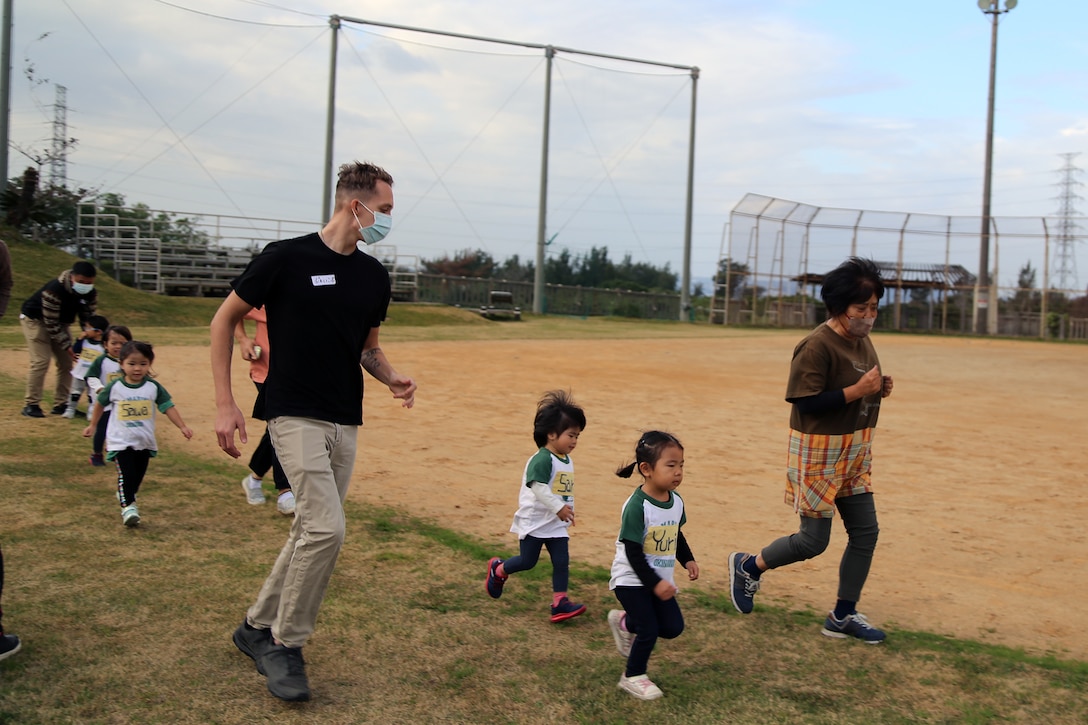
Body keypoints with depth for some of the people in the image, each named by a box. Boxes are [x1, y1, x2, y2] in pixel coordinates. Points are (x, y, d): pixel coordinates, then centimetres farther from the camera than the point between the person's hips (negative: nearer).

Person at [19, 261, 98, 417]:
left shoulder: (90, 294, -16)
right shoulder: (54, 291, -35)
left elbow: (89, 318, -5)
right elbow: (50, 323, -29)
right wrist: (67, 345, -29)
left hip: (60, 323, 7)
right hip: (36, 320, -7)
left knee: (67, 362, 2)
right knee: (40, 361, -17)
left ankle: (60, 404, 11)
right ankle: (31, 404, -8)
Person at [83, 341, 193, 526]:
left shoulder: (154, 387, -6)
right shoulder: (114, 387, -7)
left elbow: (168, 407, -7)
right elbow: (100, 404, 9)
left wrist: (182, 427, -15)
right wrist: (92, 425, 17)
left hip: (145, 441, 3)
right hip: (121, 441, -3)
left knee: (138, 474, 15)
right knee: (126, 474, -15)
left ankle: (127, 495, 37)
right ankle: (127, 506, -14)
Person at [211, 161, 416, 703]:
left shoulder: (374, 275, 9)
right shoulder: (286, 258, -9)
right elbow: (224, 319, -1)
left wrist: (392, 379, -1)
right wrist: (225, 404, -6)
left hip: (345, 423, 7)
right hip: (294, 415, -7)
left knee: (311, 532, 11)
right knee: (326, 528, -17)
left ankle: (257, 628, 30)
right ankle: (286, 646, 1)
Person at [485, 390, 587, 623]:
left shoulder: (567, 461, 9)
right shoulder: (542, 459, -19)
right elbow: (538, 487, -29)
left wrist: (567, 511, 17)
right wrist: (559, 508, -35)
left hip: (557, 523, 7)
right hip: (534, 521, -7)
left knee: (562, 561, 0)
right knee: (527, 561, 3)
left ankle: (559, 602, 2)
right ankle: (497, 570, 29)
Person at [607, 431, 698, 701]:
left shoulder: (676, 501, -3)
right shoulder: (637, 506, -26)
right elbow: (633, 552, -23)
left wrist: (688, 560, 2)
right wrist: (654, 583, -23)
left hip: (659, 580, 7)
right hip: (632, 580, -7)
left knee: (673, 627, 7)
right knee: (650, 630, -6)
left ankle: (624, 622, 30)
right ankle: (633, 677, 18)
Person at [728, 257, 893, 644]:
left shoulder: (862, 339, 7)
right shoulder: (817, 345, -20)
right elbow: (806, 402, -24)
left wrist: (879, 388, -3)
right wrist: (857, 391, -27)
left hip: (855, 451, 9)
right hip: (819, 451, -9)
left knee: (866, 531, 9)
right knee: (814, 540, -1)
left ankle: (843, 616, 22)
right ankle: (748, 566, 24)